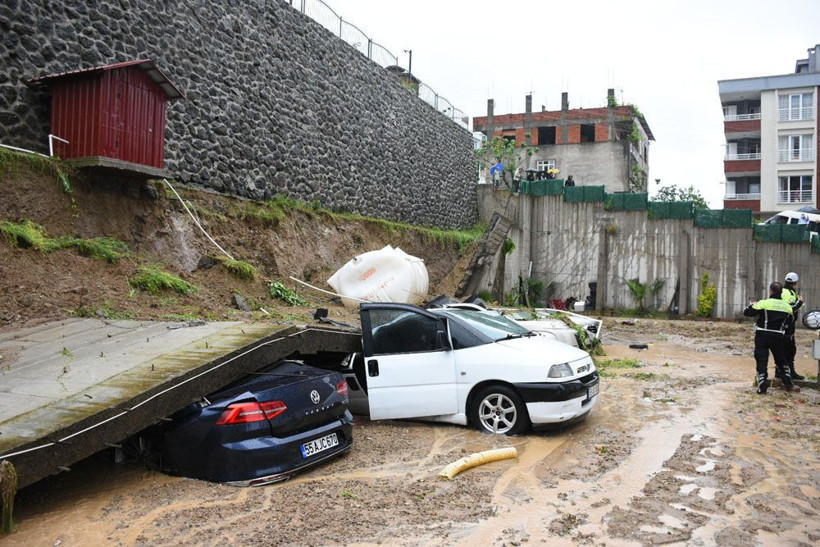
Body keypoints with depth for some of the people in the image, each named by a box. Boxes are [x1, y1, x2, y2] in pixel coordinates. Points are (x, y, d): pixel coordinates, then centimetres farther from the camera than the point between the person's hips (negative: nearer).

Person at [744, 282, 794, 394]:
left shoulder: (763, 303, -11)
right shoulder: (787, 307, 3)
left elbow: (747, 312, -7)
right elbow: (790, 320, 18)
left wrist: (752, 305, 13)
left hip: (762, 336, -3)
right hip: (778, 337, 4)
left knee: (761, 361, 0)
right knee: (781, 360, 21)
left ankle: (762, 387, -4)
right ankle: (787, 383, 25)